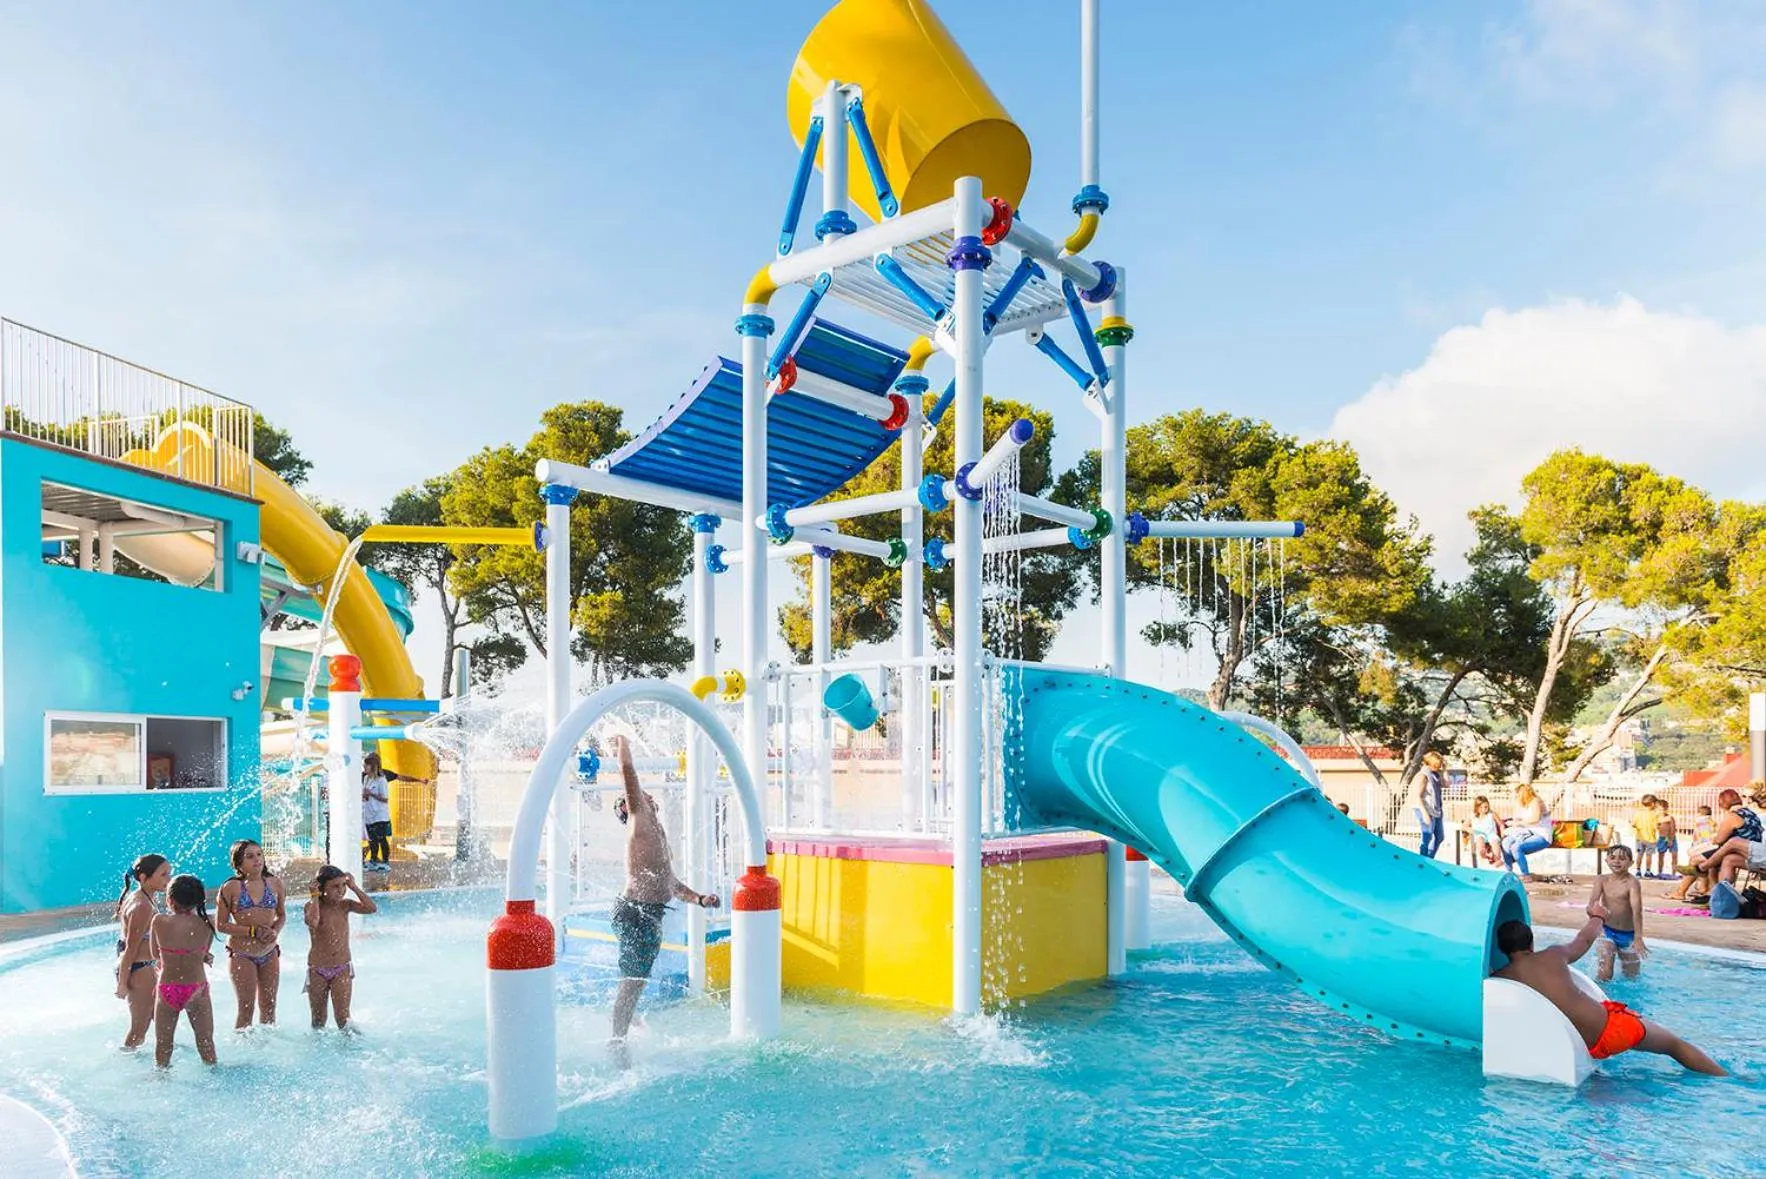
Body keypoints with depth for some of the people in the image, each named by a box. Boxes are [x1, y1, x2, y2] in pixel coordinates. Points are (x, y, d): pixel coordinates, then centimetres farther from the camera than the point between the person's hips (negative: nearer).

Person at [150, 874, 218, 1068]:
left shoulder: (159, 922, -11)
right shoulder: (206, 924, -12)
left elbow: (155, 955, 3)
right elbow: (204, 955, 0)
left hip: (167, 989, 0)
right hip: (197, 990, 0)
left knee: (163, 1043, 17)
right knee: (206, 1042, 16)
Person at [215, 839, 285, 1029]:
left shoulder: (274, 884, 1)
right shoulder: (231, 888, -9)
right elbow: (221, 925, -7)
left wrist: (275, 931, -9)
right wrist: (253, 931, -16)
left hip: (269, 953, 4)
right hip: (242, 954, -4)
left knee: (269, 1006, 12)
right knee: (246, 1007, -1)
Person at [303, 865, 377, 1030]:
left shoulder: (345, 905, -2)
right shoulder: (312, 906, -11)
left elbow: (372, 908, -15)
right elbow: (312, 922, -34)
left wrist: (354, 887, -12)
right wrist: (316, 896, -23)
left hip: (342, 969, 1)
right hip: (317, 970, -1)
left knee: (343, 1016, -6)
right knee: (318, 1019, 13)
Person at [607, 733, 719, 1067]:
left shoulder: (657, 835, 22)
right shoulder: (640, 819, -3)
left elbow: (670, 884, 27)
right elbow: (628, 772, -11)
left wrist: (699, 899, 13)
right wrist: (622, 744, 5)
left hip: (651, 915, 9)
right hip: (635, 912, -9)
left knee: (636, 983, 19)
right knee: (631, 982, -7)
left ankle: (619, 1040, 32)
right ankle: (617, 1044, -2)